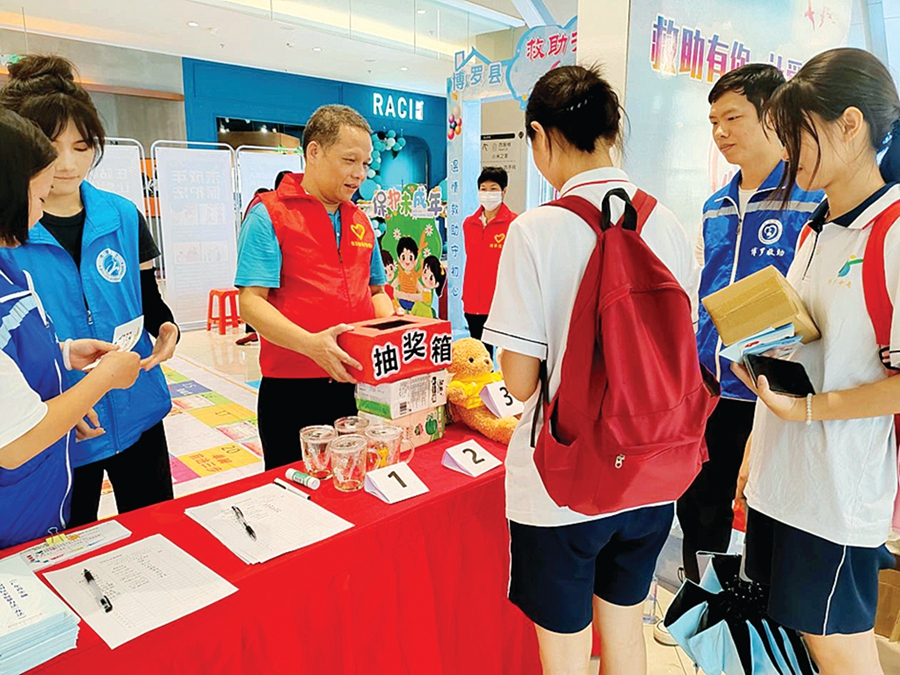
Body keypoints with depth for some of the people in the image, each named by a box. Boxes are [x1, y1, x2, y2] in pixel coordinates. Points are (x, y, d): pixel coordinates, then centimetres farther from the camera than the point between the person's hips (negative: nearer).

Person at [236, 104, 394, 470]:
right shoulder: (269, 215, -5)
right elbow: (251, 303, -12)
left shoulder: (360, 221, 13)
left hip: (358, 383, 6)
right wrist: (310, 344, -27)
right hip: (292, 389, -5)